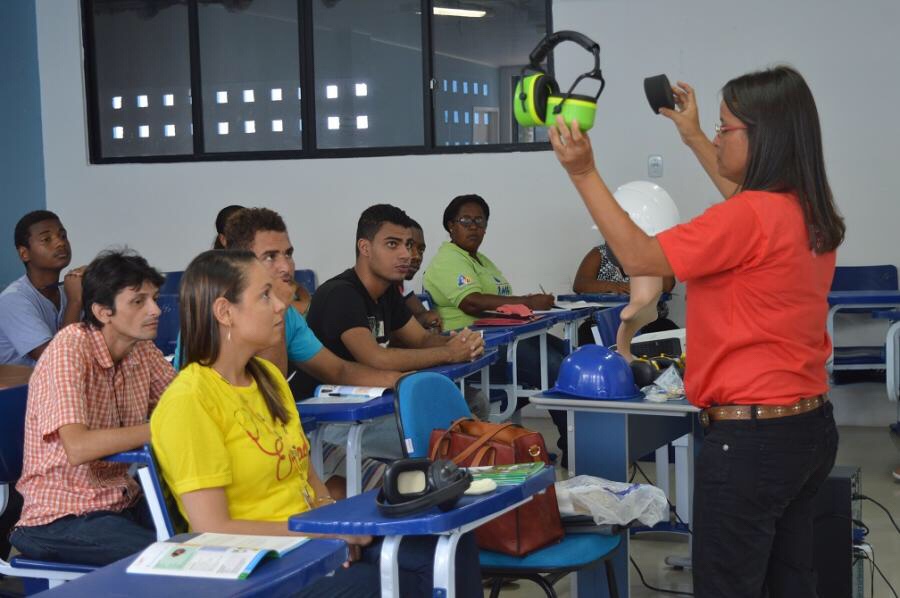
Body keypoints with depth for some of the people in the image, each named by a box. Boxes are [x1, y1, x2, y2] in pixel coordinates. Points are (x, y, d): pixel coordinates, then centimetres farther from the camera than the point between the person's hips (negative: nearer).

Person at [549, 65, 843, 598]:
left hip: (752, 438, -9)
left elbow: (639, 257, -16)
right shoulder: (809, 212, 7)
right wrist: (693, 137, 37)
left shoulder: (749, 218, -21)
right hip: (810, 426, 9)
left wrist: (584, 173, -12)